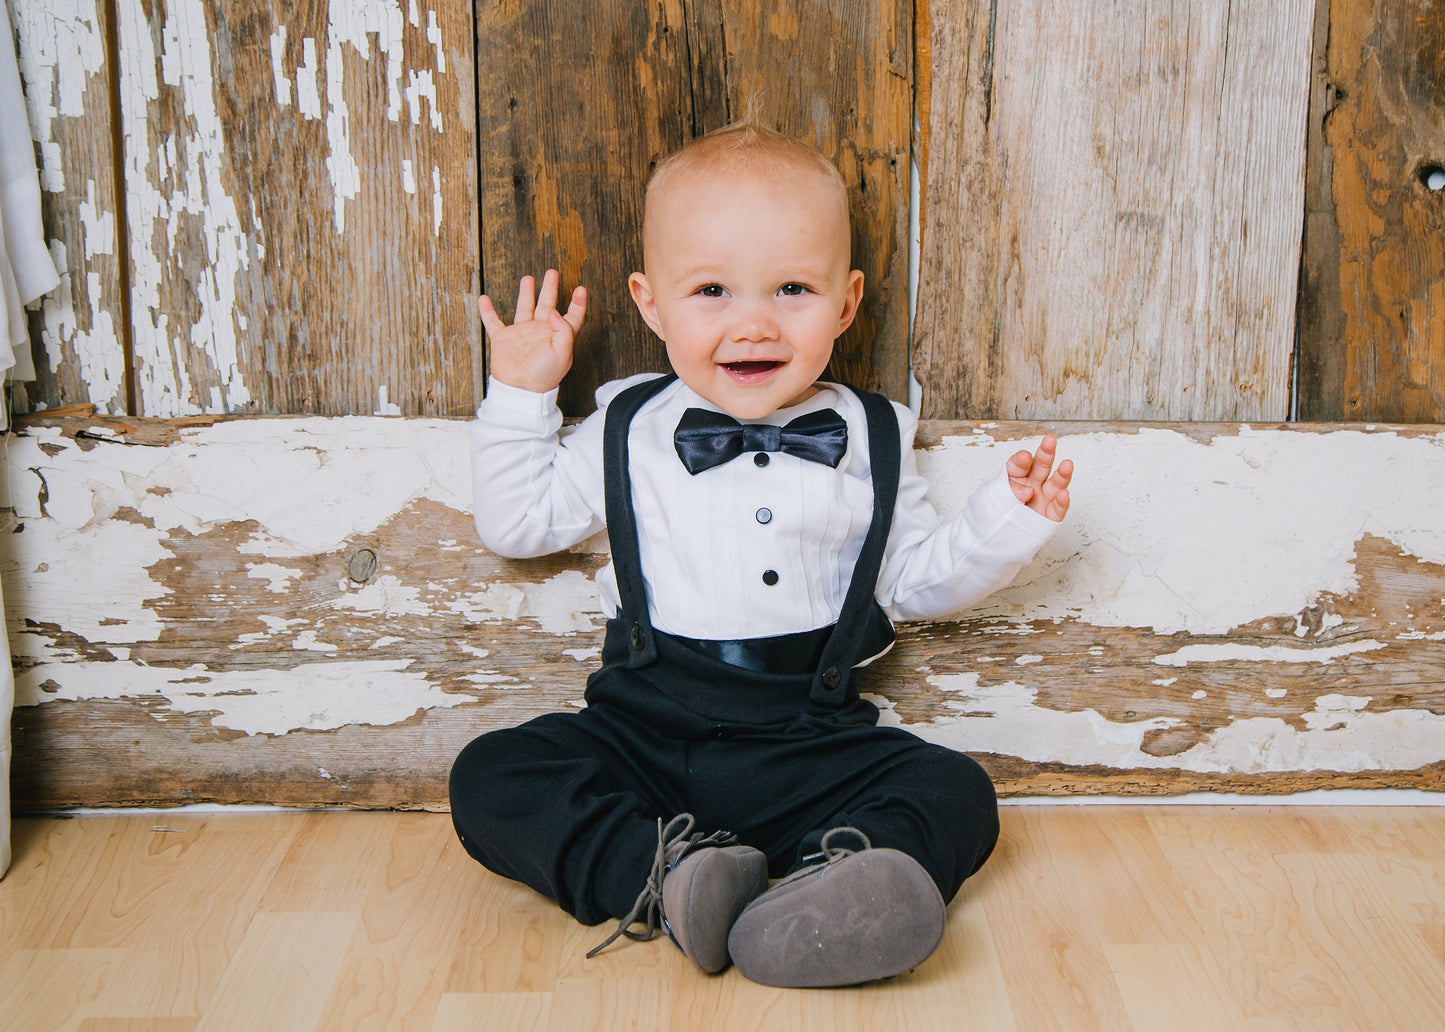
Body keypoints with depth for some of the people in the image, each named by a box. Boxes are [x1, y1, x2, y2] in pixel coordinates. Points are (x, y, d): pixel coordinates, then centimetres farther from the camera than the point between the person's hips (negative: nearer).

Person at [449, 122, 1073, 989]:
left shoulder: (869, 443, 6)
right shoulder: (628, 432, 5)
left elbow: (917, 580, 14)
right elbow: (516, 523, 12)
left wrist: (1006, 522, 0)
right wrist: (522, 397, 5)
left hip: (811, 738, 0)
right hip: (644, 725, 0)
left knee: (959, 796, -21)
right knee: (490, 780, -21)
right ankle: (661, 872, -34)